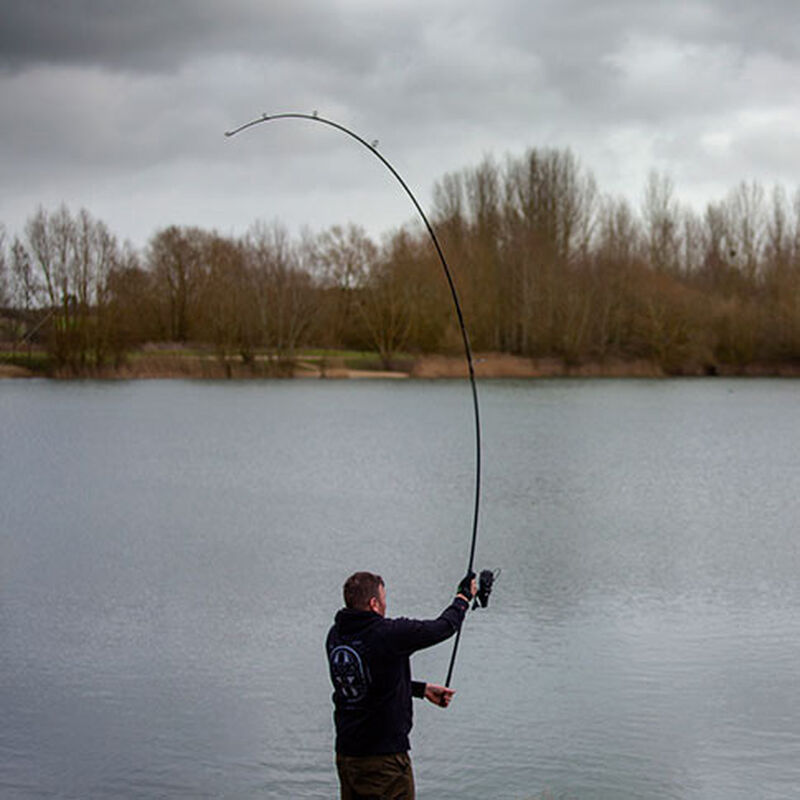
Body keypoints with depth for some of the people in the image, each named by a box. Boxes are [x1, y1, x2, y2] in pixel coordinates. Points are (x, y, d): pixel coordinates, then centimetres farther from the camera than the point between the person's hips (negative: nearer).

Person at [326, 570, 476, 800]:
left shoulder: (335, 636, 4)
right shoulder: (388, 634, -18)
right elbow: (442, 627, -3)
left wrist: (422, 689, 22)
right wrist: (464, 596, 16)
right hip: (384, 757, -7)